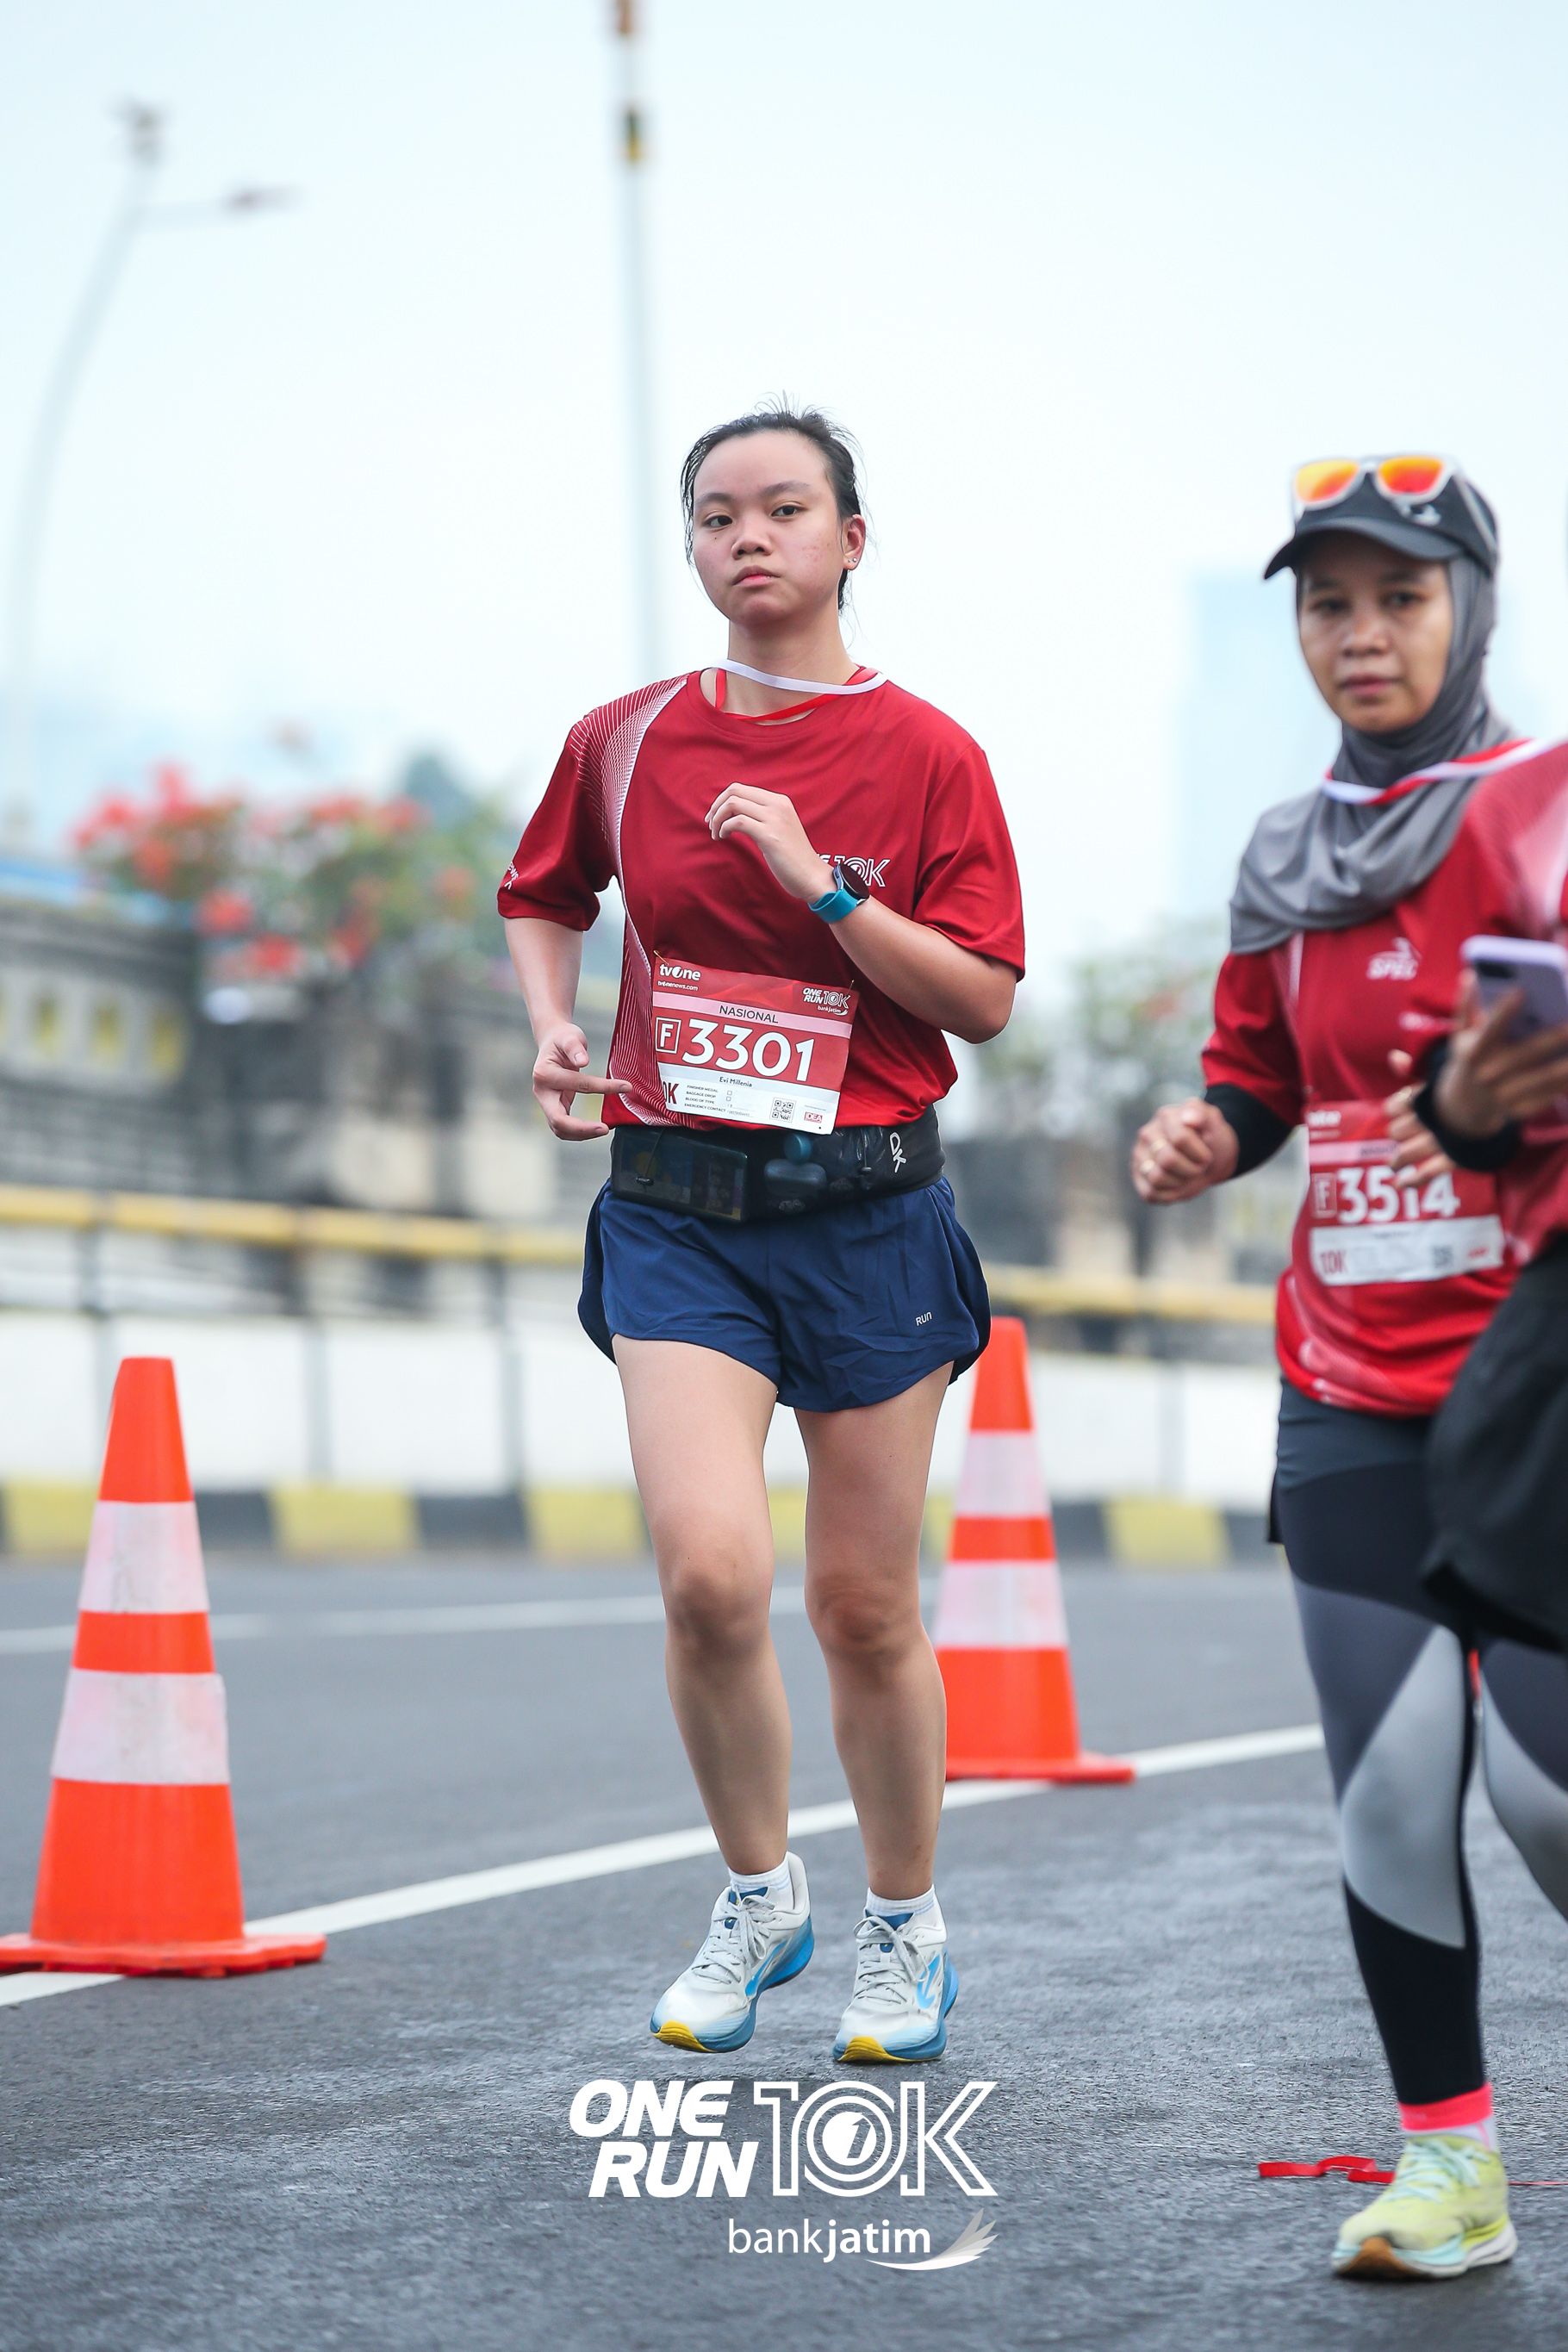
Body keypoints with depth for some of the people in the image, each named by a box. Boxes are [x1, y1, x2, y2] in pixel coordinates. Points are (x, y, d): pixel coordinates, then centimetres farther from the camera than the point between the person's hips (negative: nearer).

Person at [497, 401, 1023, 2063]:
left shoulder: (922, 754, -2)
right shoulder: (623, 742, 6)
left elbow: (982, 997, -7)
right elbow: (543, 896, 24)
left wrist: (822, 883, -17)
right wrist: (552, 1028, 5)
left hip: (867, 1209, -1)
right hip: (676, 1209, 1)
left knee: (865, 1605, 5)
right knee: (708, 1571, -16)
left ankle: (905, 1933, 27)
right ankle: (755, 1896, 9)